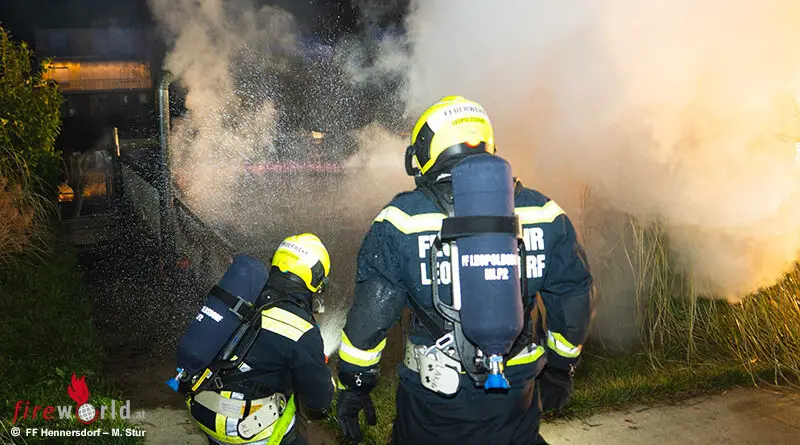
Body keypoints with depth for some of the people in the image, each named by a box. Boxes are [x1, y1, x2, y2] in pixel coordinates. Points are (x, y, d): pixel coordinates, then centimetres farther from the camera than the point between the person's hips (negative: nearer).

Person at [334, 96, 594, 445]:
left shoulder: (401, 221, -13)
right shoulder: (543, 213, -4)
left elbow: (369, 315, -12)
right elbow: (574, 302, 4)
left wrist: (352, 386, 3)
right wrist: (560, 370, 19)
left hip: (430, 407, -1)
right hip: (515, 403, 2)